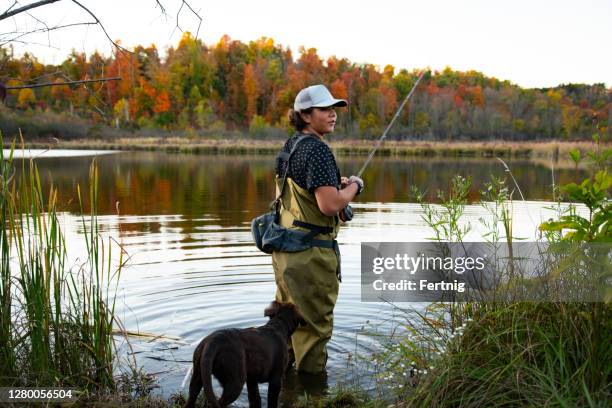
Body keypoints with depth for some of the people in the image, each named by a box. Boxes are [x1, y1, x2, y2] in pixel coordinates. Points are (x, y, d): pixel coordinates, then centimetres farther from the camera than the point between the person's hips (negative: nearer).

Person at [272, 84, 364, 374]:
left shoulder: (289, 146, 11)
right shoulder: (317, 150, -18)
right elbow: (330, 205, -25)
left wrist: (337, 185, 14)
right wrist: (354, 186, -7)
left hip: (284, 247, 10)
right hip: (310, 252, -10)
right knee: (314, 321, 4)